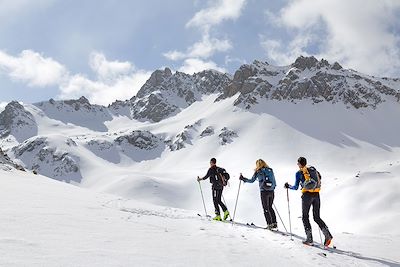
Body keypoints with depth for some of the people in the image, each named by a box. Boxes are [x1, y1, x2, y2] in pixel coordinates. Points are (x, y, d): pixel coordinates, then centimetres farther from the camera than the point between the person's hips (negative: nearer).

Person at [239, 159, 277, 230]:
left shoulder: (258, 171, -3)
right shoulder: (270, 170, 10)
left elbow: (252, 180, -2)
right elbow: (274, 182, 13)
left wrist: (243, 179, 8)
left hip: (264, 192, -5)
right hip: (271, 192, 5)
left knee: (266, 209, 4)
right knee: (270, 207, 17)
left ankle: (269, 224, 1)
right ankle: (274, 223, 13)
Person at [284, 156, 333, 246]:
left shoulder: (299, 173, -4)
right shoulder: (313, 169, 11)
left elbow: (296, 187, -4)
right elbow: (319, 178, 19)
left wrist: (288, 186, 14)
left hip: (307, 195, -5)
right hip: (316, 195, 5)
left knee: (305, 217, 9)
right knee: (317, 217, 12)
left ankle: (309, 239, 5)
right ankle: (327, 234, -7)